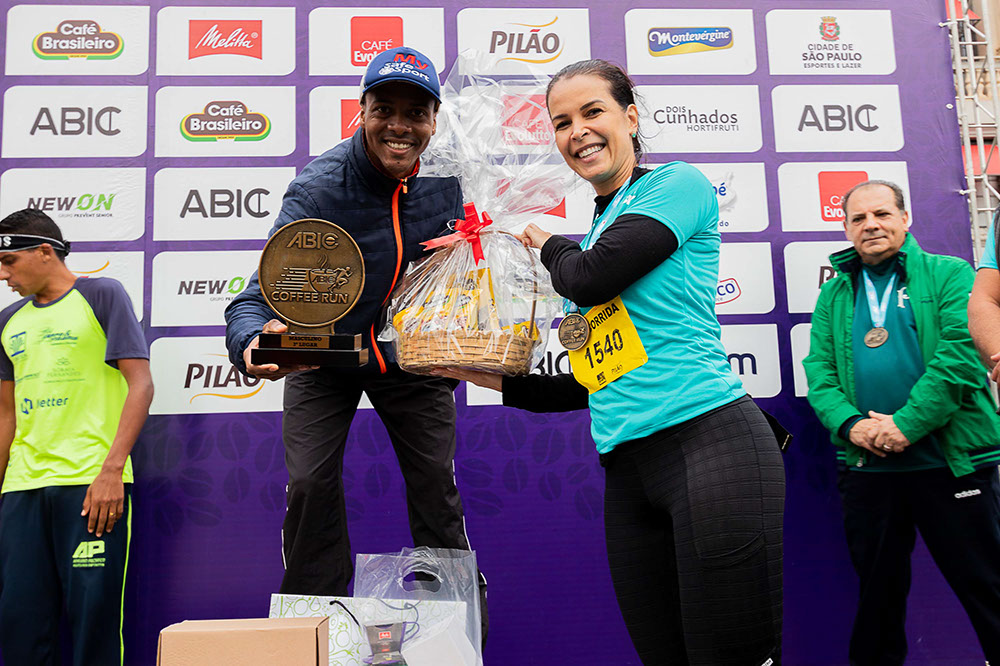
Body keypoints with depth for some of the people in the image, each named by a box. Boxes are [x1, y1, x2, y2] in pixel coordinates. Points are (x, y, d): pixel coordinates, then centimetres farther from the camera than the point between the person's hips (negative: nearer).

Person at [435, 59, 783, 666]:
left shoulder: (678, 184, 1)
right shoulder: (594, 235, 21)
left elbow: (590, 278, -14)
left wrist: (549, 245, 7)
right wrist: (499, 379, 17)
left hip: (710, 441, -7)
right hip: (628, 468, 7)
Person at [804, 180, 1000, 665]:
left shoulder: (949, 275, 2)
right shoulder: (833, 295, 12)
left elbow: (960, 355, -12)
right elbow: (819, 372, 4)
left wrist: (905, 424, -19)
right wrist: (850, 424, -14)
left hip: (950, 462, -3)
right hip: (866, 467, 3)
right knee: (877, 586, 15)